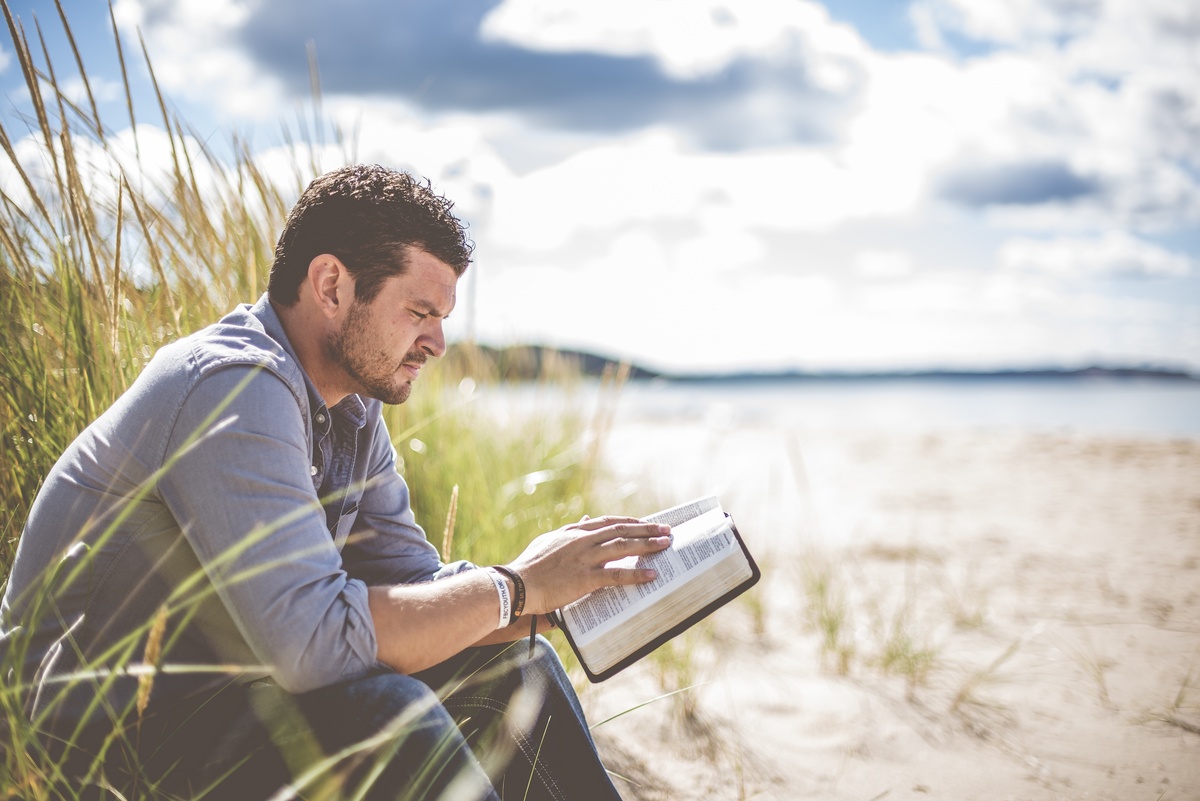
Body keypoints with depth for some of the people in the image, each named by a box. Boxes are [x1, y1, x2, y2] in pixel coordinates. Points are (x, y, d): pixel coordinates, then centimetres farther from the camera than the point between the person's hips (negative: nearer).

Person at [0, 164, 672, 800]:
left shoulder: (354, 403, 5)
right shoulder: (237, 389, -26)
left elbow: (414, 582, 5)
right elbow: (312, 641, -35)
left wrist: (568, 592, -10)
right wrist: (518, 586, -24)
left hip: (230, 674, 9)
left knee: (514, 668, 3)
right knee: (384, 711, -32)